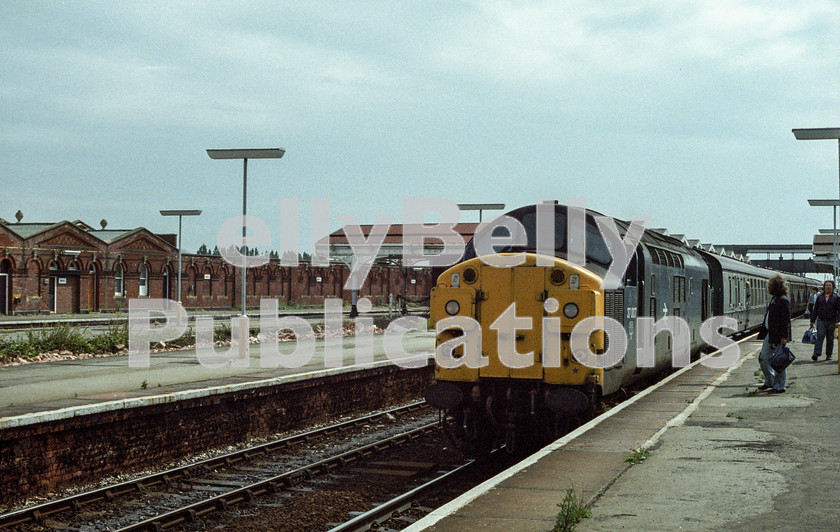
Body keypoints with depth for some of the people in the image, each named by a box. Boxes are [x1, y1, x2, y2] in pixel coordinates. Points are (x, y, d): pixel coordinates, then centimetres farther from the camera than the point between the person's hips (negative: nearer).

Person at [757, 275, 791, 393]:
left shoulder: (783, 300, -15)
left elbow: (785, 320, -18)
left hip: (778, 336, -10)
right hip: (769, 334, 10)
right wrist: (762, 332, 19)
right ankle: (769, 382, 26)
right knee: (763, 358, 13)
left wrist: (784, 337, -22)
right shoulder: (774, 299, 14)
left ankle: (780, 386, 7)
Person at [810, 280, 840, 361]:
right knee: (819, 337, -11)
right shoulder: (820, 297, 9)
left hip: (831, 322, 0)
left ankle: (828, 355, 18)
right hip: (821, 320, 0)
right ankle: (816, 354, -17)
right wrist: (812, 320, 9)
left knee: (830, 339, 8)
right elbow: (815, 309, 12)